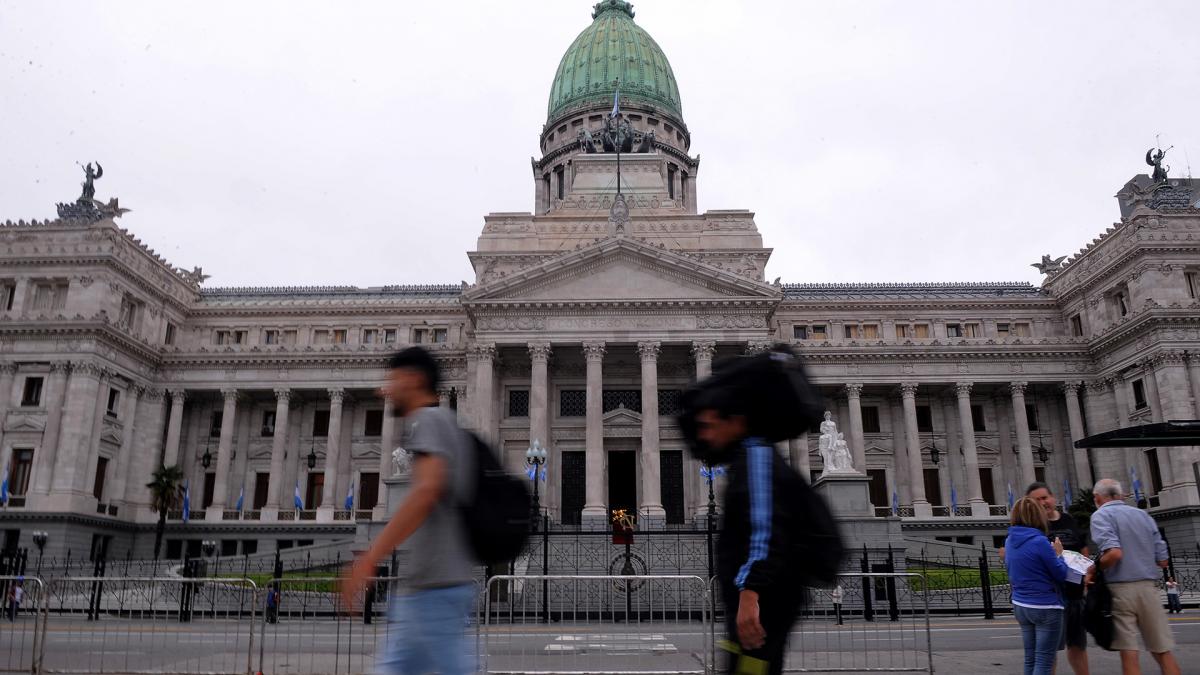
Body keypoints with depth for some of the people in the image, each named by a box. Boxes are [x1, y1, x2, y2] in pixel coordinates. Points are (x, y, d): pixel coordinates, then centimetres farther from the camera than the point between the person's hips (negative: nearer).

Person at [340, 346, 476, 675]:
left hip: (434, 586, -10)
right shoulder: (451, 427, 22)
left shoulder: (427, 419, -6)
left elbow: (427, 489, -23)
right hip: (432, 586, 10)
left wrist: (370, 558, -23)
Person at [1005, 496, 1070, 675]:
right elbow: (1061, 575, -10)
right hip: (1045, 607, -7)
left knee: (1030, 658, 14)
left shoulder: (1010, 541, 4)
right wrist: (1058, 554, 8)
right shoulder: (1040, 542, -18)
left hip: (1020, 606, 7)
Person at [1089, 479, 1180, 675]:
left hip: (1120, 589, -5)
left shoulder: (1101, 515, -5)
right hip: (1148, 587, 5)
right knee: (1163, 652, 12)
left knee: (1129, 654, 0)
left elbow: (1114, 553, -21)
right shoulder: (1144, 515, 12)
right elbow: (1162, 560, 10)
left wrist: (1094, 570, -5)